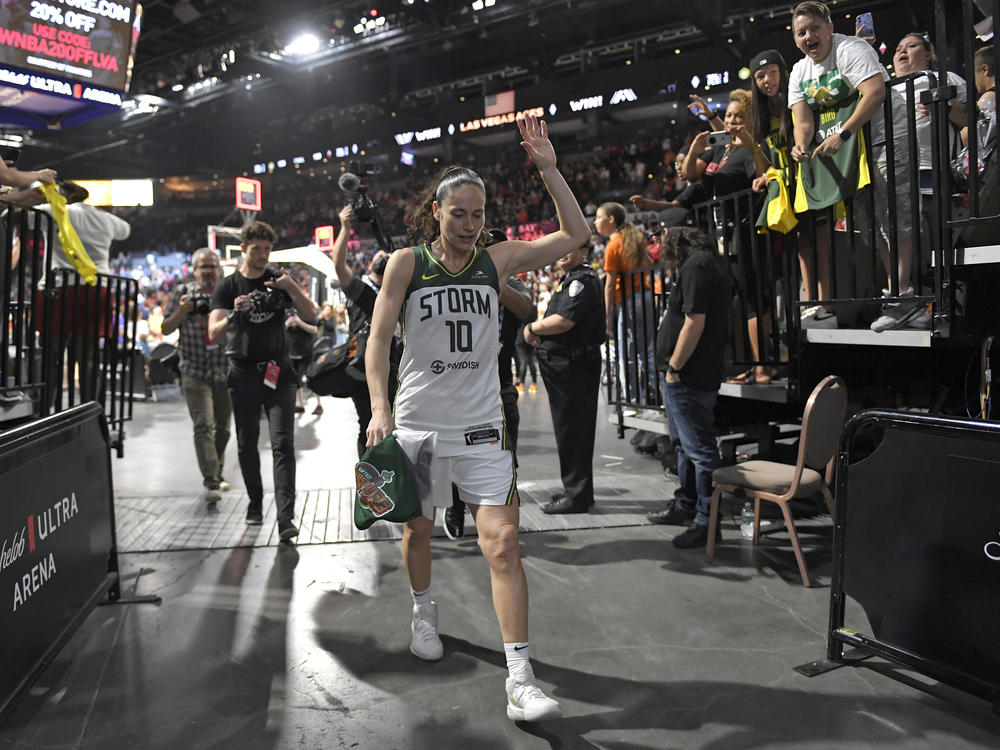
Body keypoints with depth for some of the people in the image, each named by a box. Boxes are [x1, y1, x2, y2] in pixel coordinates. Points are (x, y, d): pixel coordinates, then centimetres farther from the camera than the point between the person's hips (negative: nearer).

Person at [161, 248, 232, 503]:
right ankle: (211, 482, -14)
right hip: (195, 371, -2)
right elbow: (166, 329, 5)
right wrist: (182, 311, -13)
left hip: (225, 372, 2)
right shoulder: (183, 293, 4)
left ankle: (216, 474, 30)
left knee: (223, 427, 11)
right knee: (203, 426, -13)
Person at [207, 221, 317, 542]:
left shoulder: (278, 280, 7)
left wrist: (291, 287, -16)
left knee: (282, 443, -10)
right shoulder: (227, 287, 3)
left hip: (278, 372, 0)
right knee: (247, 444, 9)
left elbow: (310, 315, 0)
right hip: (243, 374, 1)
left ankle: (285, 517, -14)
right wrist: (234, 313, -27)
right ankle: (255, 503, 27)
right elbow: (213, 334, -8)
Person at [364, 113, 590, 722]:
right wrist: (380, 408, -16)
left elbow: (576, 235, 3)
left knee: (504, 544, -9)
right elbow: (379, 339, -5)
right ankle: (424, 612, 48)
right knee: (419, 530, 16)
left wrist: (548, 168, -4)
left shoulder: (497, 260, 3)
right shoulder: (407, 263, -2)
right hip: (418, 421, 0)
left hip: (481, 425, 1)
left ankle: (521, 680, -5)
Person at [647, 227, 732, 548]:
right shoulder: (711, 263, 17)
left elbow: (694, 323, -23)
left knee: (699, 449, -5)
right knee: (687, 445, 22)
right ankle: (685, 506, 36)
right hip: (703, 374, 11)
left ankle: (707, 522, 3)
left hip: (688, 377, -11)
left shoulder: (694, 267, -14)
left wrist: (674, 367, -16)